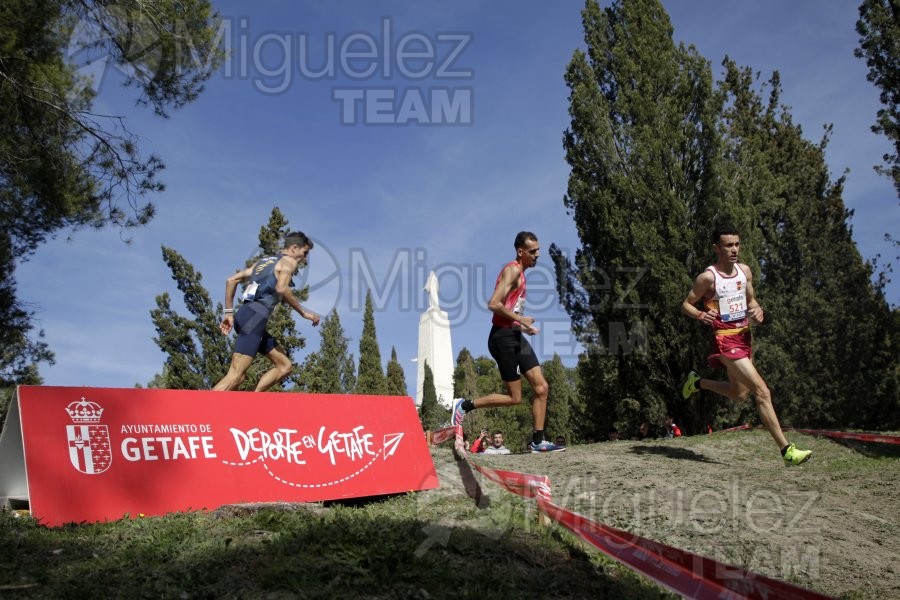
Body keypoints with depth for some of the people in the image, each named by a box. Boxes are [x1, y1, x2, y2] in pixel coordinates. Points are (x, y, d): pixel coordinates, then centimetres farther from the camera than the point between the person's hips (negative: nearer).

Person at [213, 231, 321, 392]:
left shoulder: (263, 261, 28)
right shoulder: (289, 261, 4)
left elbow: (231, 280, 23)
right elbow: (281, 289, -16)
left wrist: (229, 313, 22)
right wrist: (303, 312, -7)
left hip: (246, 315, 9)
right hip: (255, 316, -9)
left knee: (284, 365, 11)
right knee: (235, 375, -17)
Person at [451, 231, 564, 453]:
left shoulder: (520, 273, 20)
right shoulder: (512, 270, -11)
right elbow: (494, 304, -23)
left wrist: (522, 326, 15)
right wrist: (520, 319, -18)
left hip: (515, 336, 10)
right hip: (503, 337, -10)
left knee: (541, 387, 3)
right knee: (514, 398, -5)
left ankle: (537, 441, 7)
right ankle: (464, 406, 8)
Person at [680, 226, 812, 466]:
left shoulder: (745, 271, 7)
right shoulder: (708, 277, -12)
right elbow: (686, 304, -4)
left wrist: (757, 311, -4)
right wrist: (701, 315, -24)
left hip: (744, 337, 8)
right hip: (725, 340, -8)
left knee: (739, 394, 20)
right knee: (762, 392, -15)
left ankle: (696, 382, 40)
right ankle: (787, 450, -13)